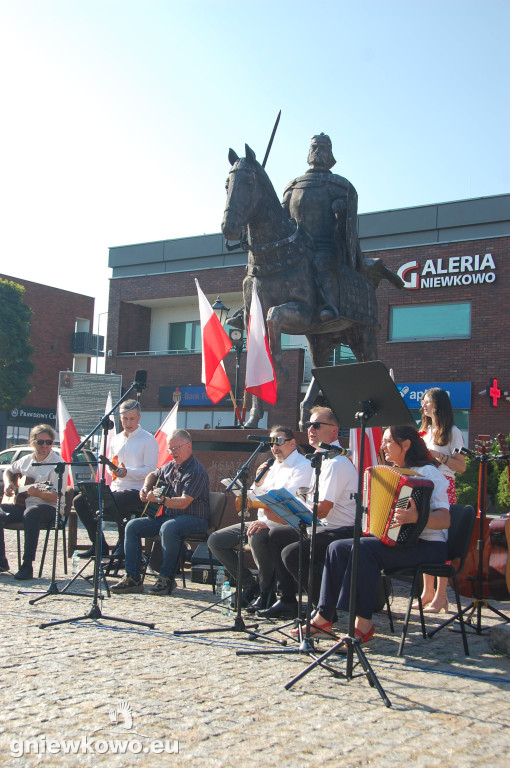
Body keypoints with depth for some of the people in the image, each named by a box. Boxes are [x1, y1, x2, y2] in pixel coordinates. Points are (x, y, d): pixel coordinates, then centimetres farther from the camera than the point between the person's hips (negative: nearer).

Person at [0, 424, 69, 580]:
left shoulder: (58, 464, -9)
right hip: (22, 504, 7)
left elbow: (57, 496, -17)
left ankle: (27, 565, -35)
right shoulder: (26, 460, 11)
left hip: (50, 508, -7)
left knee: (31, 513, -39)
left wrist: (38, 493, -35)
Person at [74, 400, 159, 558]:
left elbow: (151, 470, -10)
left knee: (115, 501, -37)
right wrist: (112, 469, -1)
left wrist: (127, 472, -25)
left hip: (136, 490, -7)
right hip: (115, 488, 7)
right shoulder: (116, 439, 20)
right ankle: (99, 544, 1)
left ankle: (123, 544, -14)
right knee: (79, 501, -9)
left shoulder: (148, 440, -1)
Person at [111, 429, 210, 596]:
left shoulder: (196, 471, -14)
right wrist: (145, 488, 15)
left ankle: (167, 578, -25)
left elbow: (184, 502, -23)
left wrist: (159, 499, -22)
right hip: (167, 516, 9)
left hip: (193, 519, -9)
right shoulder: (171, 466, 14)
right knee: (133, 526, -5)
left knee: (168, 528, -40)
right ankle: (133, 578, -7)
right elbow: (153, 475, 35)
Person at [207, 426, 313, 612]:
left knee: (257, 538, -39)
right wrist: (258, 482, 1)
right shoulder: (272, 465, 20)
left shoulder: (303, 466, -7)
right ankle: (249, 584, 7)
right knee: (215, 541, -2)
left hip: (285, 526, -8)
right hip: (263, 522, 9)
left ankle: (266, 593, -18)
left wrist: (267, 523, -31)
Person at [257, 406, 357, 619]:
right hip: (325, 529, 11)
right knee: (276, 535, 14)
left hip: (341, 533, -11)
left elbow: (321, 510, -23)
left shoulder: (336, 462, -17)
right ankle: (288, 602, 14)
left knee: (292, 553, -27)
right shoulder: (322, 458, 16)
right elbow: (312, 503, 18)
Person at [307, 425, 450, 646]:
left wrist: (416, 517, -38)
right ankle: (324, 616, -7)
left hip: (427, 546, -9)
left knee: (365, 548, -31)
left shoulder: (427, 472, -9)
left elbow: (445, 519, -20)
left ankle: (363, 623, -26)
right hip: (395, 540, 9)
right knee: (338, 547, -8)